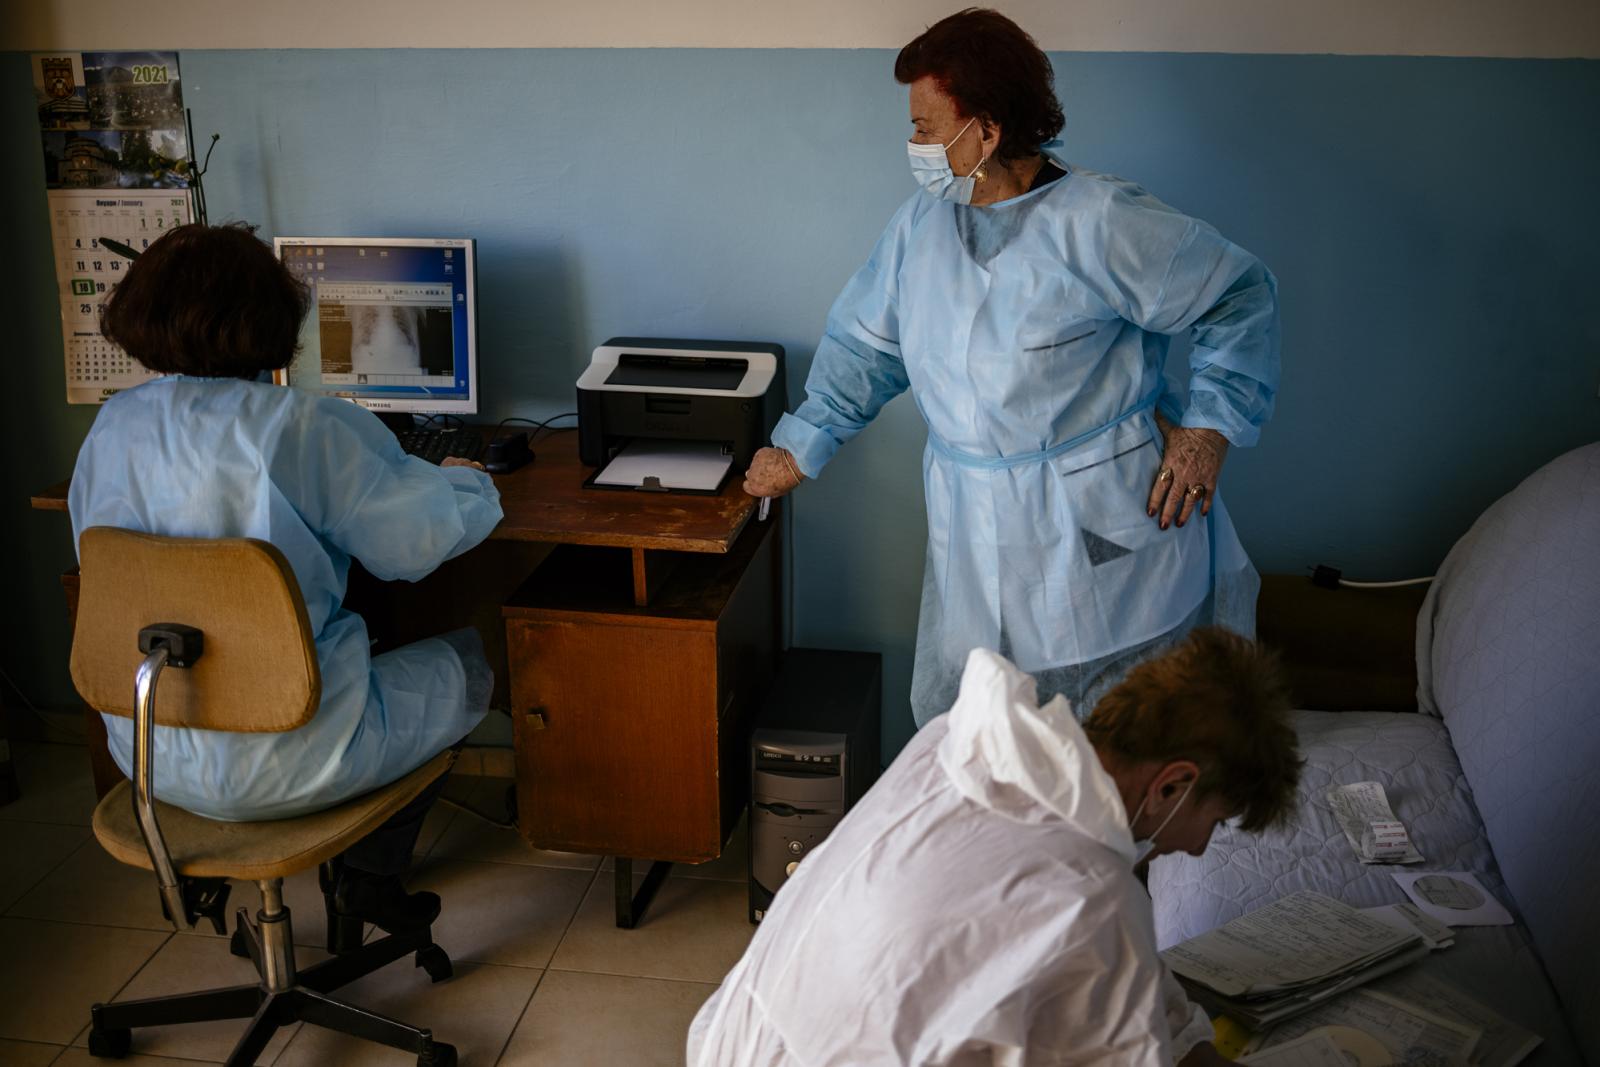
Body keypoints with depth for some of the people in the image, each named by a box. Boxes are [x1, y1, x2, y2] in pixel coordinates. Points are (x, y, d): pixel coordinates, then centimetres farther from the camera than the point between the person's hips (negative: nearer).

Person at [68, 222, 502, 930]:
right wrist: (461, 480, 9)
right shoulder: (294, 427, -20)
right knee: (471, 661, 16)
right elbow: (422, 537, -14)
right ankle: (371, 873, 23)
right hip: (278, 765, -7)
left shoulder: (111, 427, 1)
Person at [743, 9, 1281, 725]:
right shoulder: (921, 222, 5)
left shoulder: (1100, 223, -14)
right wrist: (801, 447, 16)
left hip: (1105, 531, -5)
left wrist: (1210, 427, -9)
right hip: (975, 537, 5)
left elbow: (1241, 295, -5)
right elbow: (862, 344, 16)